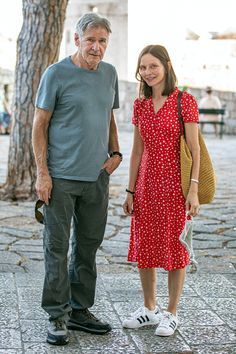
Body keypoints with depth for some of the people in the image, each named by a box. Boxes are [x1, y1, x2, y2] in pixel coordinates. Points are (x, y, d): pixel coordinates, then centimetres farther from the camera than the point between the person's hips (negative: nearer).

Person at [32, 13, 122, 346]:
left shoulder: (109, 73, 11)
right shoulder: (56, 74, -5)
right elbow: (40, 125, -5)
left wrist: (115, 153, 6)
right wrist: (42, 173, -11)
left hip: (97, 177, 6)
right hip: (61, 177, -5)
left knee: (88, 246, 12)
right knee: (57, 247, 0)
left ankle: (80, 309, 25)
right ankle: (57, 316, 10)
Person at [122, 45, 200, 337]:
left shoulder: (185, 101, -7)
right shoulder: (140, 105, 8)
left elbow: (194, 149, -9)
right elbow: (137, 151, 11)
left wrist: (193, 189, -15)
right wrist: (130, 191, 9)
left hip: (175, 183, -5)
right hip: (146, 183, 5)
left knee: (174, 247, 5)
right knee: (144, 247, 10)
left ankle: (171, 313, 18)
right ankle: (149, 309, 26)